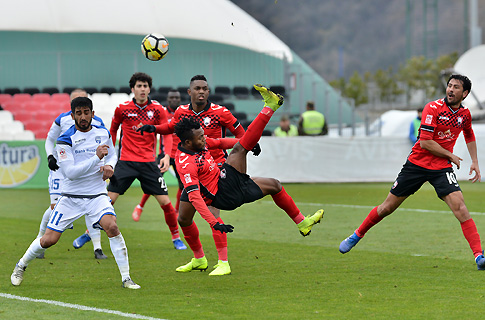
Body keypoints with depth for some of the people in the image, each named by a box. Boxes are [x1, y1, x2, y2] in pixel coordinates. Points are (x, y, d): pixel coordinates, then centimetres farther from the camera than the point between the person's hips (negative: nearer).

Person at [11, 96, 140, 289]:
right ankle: (21, 266, 27)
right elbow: (70, 172, -20)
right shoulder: (65, 140, -11)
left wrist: (109, 165, -1)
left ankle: (126, 278, -17)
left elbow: (112, 154, 23)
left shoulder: (103, 133, 3)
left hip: (97, 195, 2)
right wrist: (96, 158, -28)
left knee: (111, 226, -25)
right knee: (49, 240, -2)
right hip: (71, 197, -2)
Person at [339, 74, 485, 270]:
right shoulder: (433, 109, -14)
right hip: (417, 164, -2)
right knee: (387, 207, 7)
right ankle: (357, 235, 30)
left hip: (442, 169, 2)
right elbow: (425, 142, -19)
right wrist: (450, 156, -12)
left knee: (459, 206, -20)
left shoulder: (464, 114, 4)